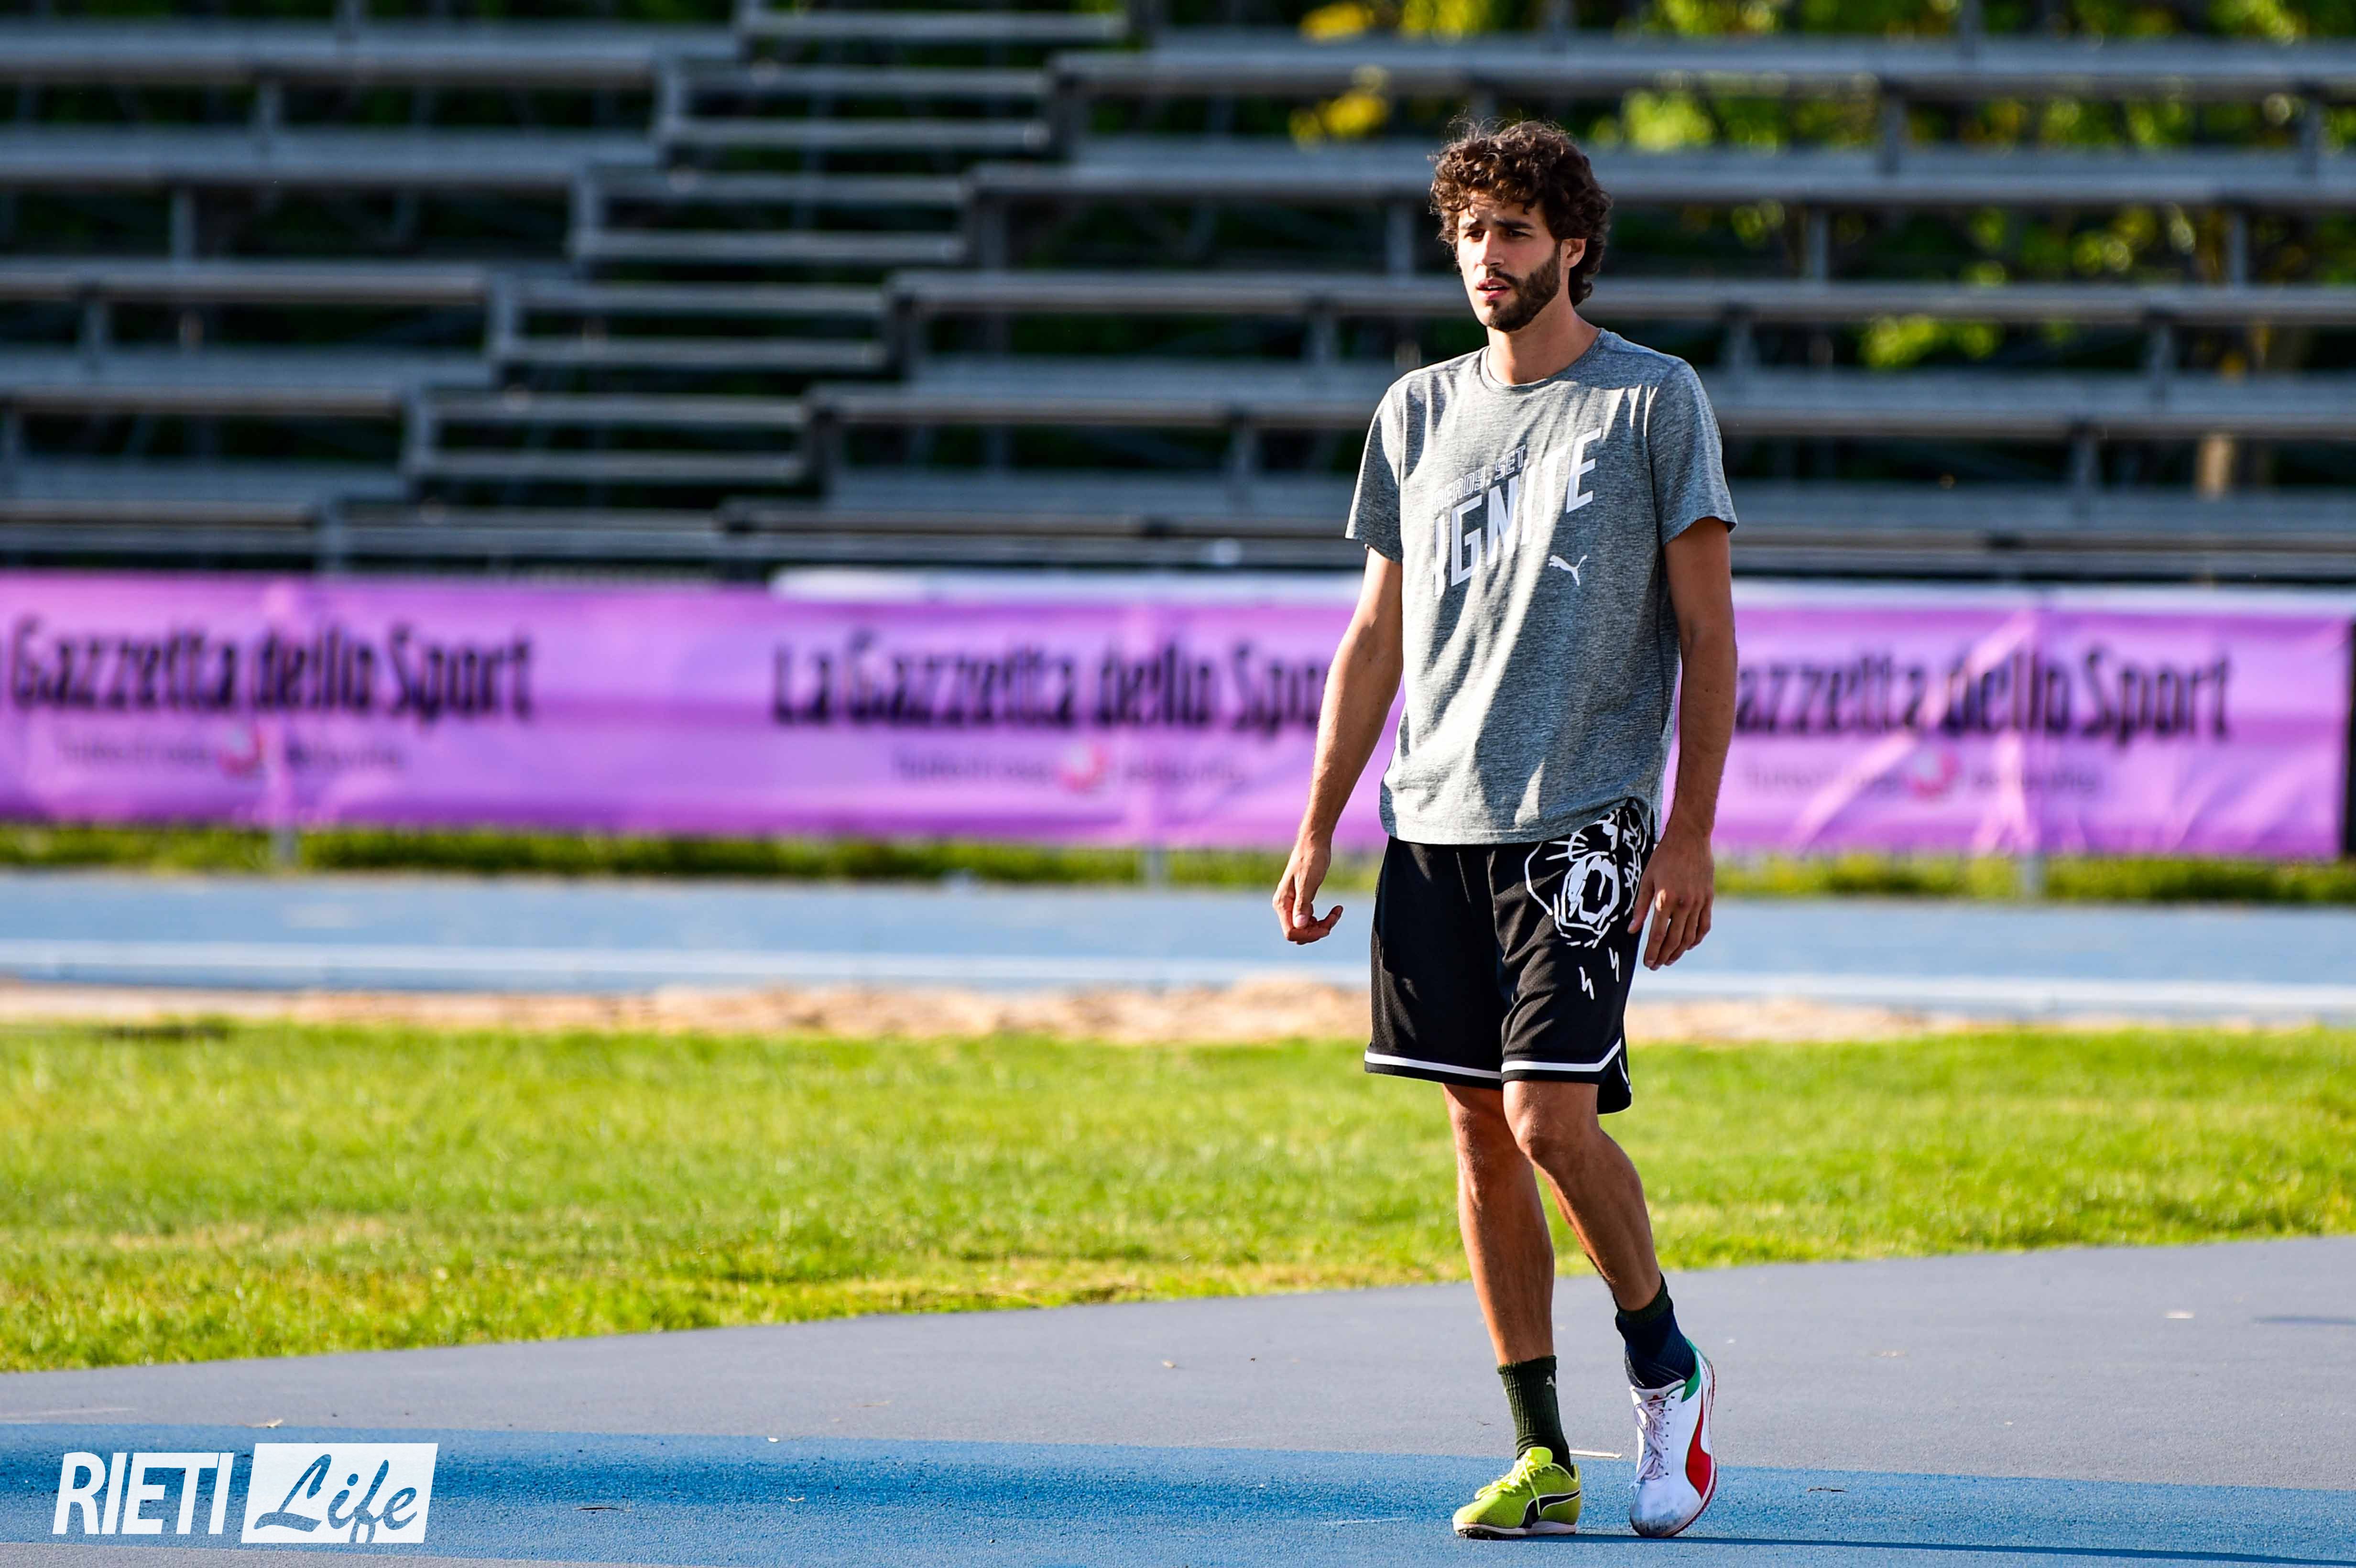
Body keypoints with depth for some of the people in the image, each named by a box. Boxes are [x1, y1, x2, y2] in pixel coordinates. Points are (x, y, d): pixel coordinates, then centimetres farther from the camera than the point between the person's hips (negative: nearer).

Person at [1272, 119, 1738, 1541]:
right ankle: (1541, 1452, 8)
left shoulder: (1657, 402, -1)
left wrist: (1692, 834, -9)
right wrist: (1317, 830, 12)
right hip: (1436, 823, 5)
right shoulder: (1419, 412, 13)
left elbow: (1708, 635, -2)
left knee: (1552, 1115, -14)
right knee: (1481, 1130, 3)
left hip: (1583, 823, -5)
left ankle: (1667, 1370, 10)